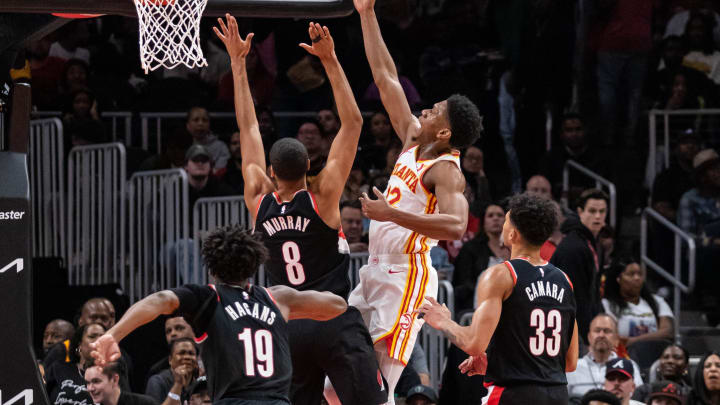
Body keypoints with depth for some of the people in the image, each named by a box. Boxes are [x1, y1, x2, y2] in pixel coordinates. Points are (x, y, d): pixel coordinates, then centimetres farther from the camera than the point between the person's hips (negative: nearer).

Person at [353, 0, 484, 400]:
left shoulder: (446, 171, -12)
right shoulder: (413, 142, 12)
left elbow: (455, 225, -30)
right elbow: (386, 78, 17)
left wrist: (391, 214, -29)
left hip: (406, 277, -9)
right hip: (375, 273, 9)